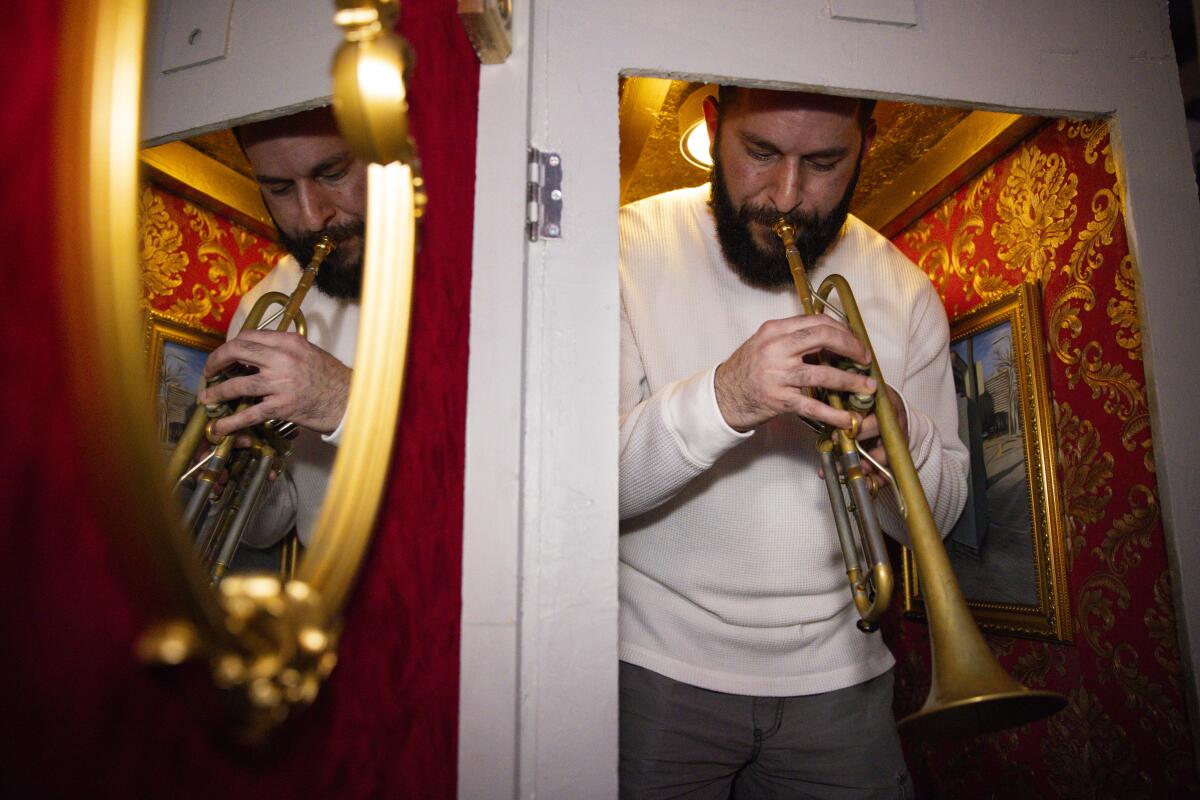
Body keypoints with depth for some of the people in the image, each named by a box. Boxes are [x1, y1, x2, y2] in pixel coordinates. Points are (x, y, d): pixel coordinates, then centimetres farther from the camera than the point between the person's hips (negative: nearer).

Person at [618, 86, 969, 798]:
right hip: (661, 667, -2)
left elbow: (934, 518, 2)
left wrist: (900, 434, -19)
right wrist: (719, 399, -34)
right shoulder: (632, 247, -8)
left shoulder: (903, 290, 1)